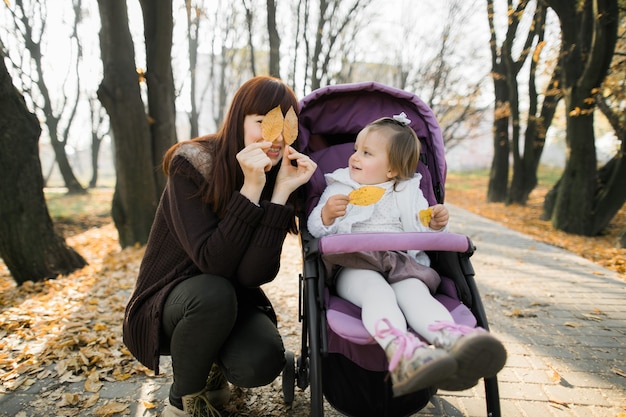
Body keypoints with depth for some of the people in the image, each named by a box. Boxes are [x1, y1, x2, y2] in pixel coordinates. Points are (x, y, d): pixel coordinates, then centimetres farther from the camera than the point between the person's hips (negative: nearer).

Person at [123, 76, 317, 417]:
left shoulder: (279, 178, -11)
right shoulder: (192, 164, -21)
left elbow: (254, 275, -23)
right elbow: (212, 262, -29)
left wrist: (281, 191, -29)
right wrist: (251, 187, -35)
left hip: (232, 302, 3)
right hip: (168, 301, -2)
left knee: (262, 364, -24)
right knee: (213, 292, -35)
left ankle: (213, 365, 14)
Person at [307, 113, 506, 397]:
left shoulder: (408, 193, 20)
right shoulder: (338, 189, 17)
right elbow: (315, 231, 7)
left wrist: (435, 226, -4)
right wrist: (326, 215, -14)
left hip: (403, 265, 2)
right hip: (356, 268, -1)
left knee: (414, 290, -31)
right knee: (377, 290, -34)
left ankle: (454, 339, -59)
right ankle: (401, 352, -60)